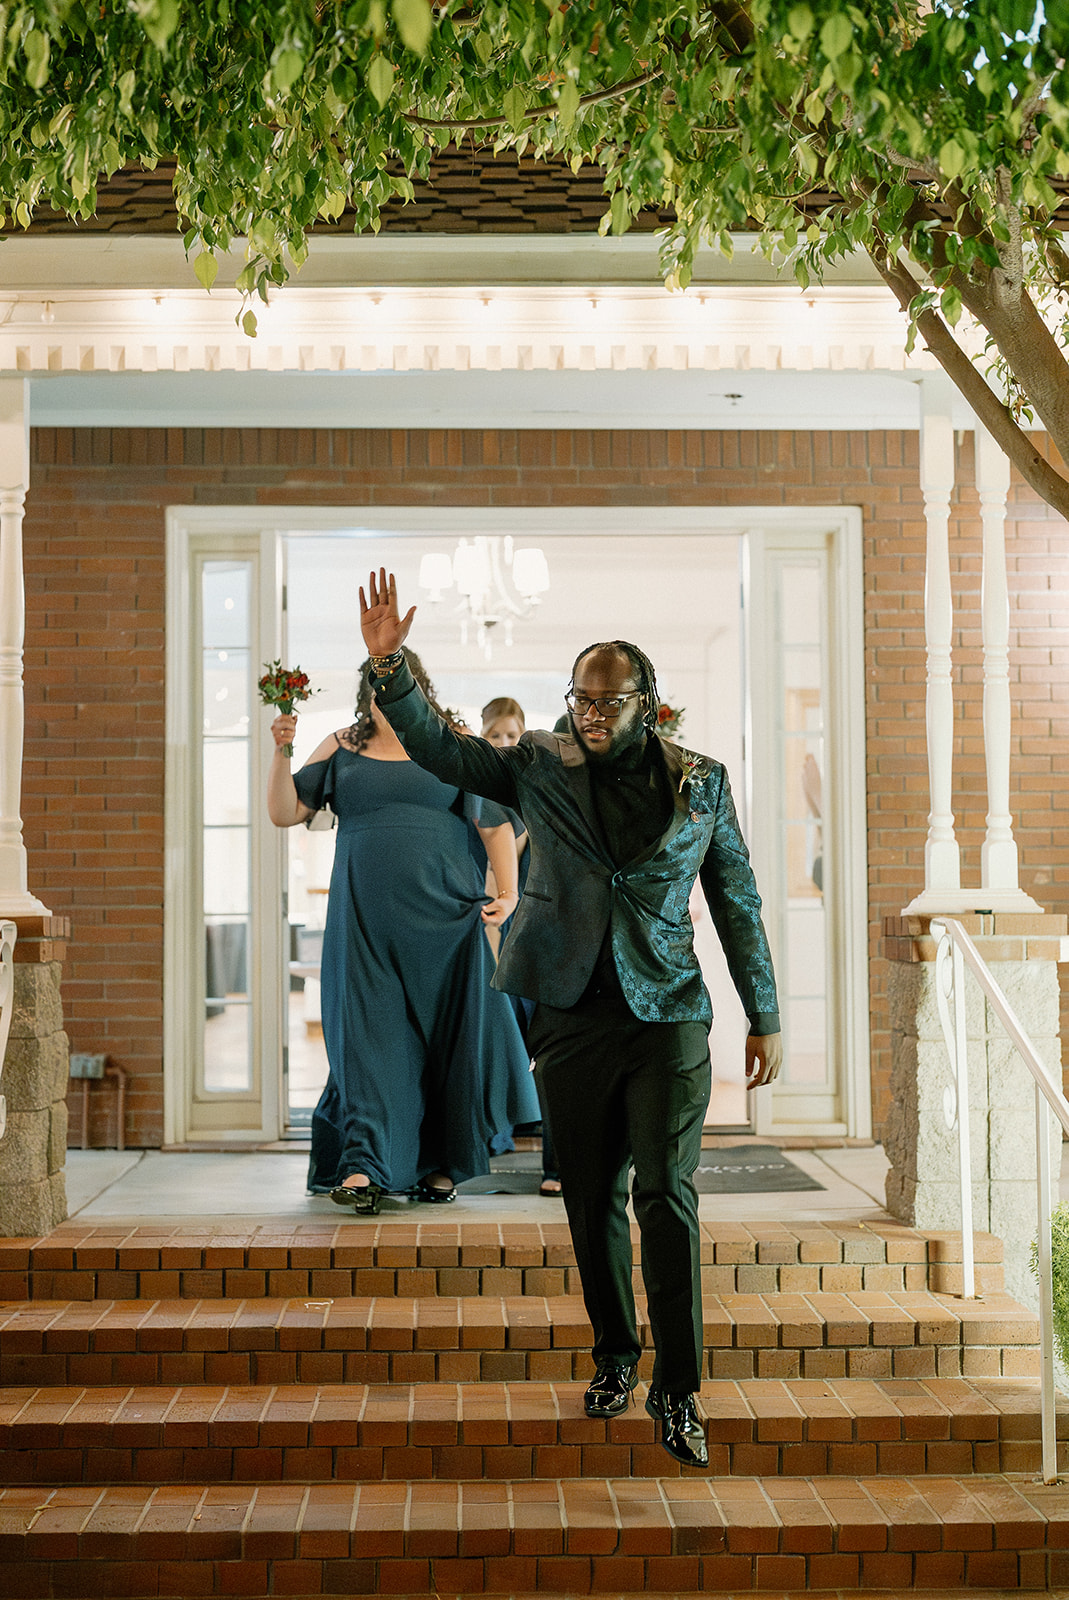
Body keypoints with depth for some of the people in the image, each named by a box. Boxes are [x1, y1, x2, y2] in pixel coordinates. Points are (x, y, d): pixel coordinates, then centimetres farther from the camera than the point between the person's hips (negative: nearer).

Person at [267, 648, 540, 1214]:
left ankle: (440, 1166, 16)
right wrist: (281, 753, -5)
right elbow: (284, 812, 11)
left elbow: (495, 823, 6)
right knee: (369, 1032, -8)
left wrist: (507, 893, -6)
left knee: (452, 1030, 3)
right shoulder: (342, 749, 12)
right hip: (365, 919, 0)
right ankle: (362, 1167, -12)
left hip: (444, 913, 0)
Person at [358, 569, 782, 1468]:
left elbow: (738, 904, 8)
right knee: (592, 1199, 10)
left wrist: (766, 1018, 7)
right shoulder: (540, 767, 5)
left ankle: (677, 1391, 2)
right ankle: (615, 1357, 28)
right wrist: (389, 666, -11)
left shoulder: (701, 783, 3)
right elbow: (436, 746, 4)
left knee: (666, 1197, -6)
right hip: (571, 1016, 2)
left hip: (668, 1019, -1)